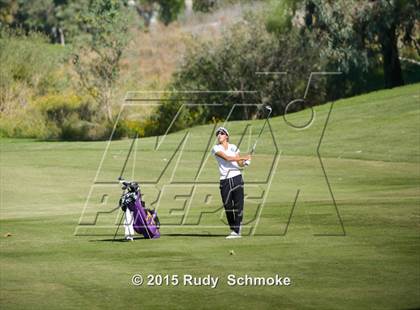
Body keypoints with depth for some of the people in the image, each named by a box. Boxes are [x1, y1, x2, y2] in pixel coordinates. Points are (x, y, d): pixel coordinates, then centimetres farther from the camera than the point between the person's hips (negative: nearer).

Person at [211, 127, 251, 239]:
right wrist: (244, 157, -15)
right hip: (224, 181, -1)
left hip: (236, 178, 1)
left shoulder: (233, 147, 10)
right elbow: (227, 158, -14)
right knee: (227, 206, 0)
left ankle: (237, 231, -8)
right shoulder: (216, 148, 1)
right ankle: (233, 229, 13)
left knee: (238, 204, -7)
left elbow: (240, 163, 10)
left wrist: (244, 162, -14)